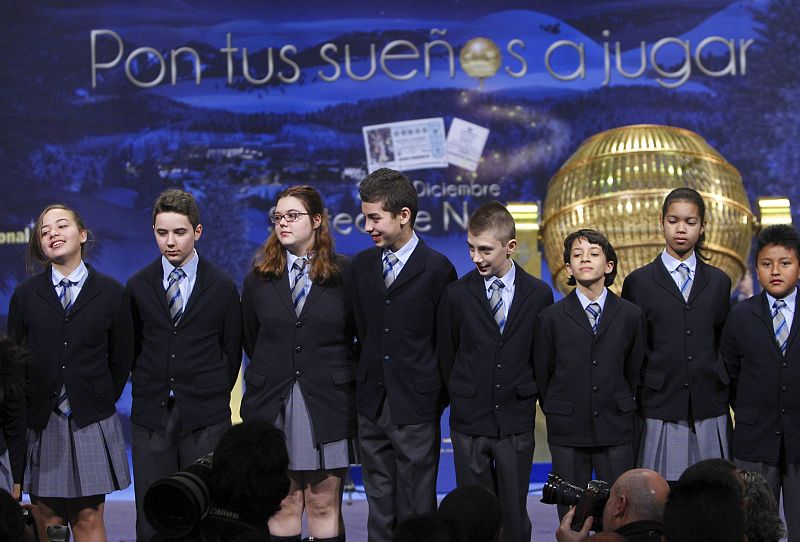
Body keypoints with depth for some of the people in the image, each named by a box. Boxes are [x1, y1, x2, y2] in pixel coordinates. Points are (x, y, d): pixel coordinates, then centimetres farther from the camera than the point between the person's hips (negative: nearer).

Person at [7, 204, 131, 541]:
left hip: (91, 424, -1)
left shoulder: (111, 293, 3)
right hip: (41, 423, 1)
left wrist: (104, 401, 4)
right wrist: (26, 411, 4)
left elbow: (121, 359, 8)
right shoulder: (26, 295, 6)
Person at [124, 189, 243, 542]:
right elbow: (131, 347, 12)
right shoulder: (138, 286, 6)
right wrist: (147, 392, 9)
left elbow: (232, 351, 9)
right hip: (150, 418, 1)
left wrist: (214, 398, 8)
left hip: (205, 420, -1)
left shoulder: (222, 287, 3)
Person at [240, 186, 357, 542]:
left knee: (325, 505, 1)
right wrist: (272, 376, 12)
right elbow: (251, 341, 15)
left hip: (327, 403, -2)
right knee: (282, 505, 5)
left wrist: (343, 376, 3)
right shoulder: (259, 278, 8)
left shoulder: (346, 274, -1)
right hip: (272, 403, 2)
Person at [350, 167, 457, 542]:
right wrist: (369, 378, 12)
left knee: (416, 512, 0)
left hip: (415, 408, -5)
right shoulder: (361, 265, 8)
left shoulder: (437, 269, -8)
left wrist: (436, 396, -1)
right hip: (372, 404, 5)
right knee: (380, 511, 10)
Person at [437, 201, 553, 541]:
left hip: (516, 422, 0)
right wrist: (462, 399, 11)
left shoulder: (539, 295, -1)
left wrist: (527, 397, 9)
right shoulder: (457, 294, -2)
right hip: (469, 423, 0)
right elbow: (447, 356, 8)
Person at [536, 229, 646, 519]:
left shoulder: (631, 315, 3)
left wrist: (621, 410, 11)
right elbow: (542, 373, 8)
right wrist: (557, 413, 11)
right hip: (567, 430, 0)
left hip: (616, 430, 0)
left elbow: (634, 370, 10)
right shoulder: (552, 318, 1)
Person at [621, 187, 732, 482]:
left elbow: (723, 343, 16)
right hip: (659, 411, -2)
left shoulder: (718, 282, 12)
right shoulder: (639, 282, 5)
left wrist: (722, 390, 9)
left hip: (710, 413, 2)